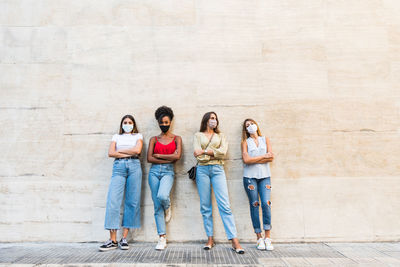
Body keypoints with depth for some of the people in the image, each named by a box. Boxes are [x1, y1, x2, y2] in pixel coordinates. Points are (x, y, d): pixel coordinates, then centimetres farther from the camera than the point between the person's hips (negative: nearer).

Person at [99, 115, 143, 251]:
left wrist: (120, 150, 4)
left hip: (134, 166, -1)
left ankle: (124, 238, 1)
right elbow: (110, 153, 6)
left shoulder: (138, 136, 18)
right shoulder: (116, 136, 22)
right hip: (119, 166, 1)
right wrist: (129, 153, -1)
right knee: (113, 200, -12)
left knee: (132, 202, -5)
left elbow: (137, 150, -2)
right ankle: (113, 240, -8)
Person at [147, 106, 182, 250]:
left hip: (168, 172, -2)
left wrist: (158, 155, -3)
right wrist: (168, 159, -5)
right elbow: (149, 158, 1)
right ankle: (162, 238, 9)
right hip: (154, 171, 2)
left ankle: (168, 207, 9)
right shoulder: (154, 139, 12)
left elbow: (177, 156, -6)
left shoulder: (176, 138, 9)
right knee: (157, 206, 0)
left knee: (162, 196, -30)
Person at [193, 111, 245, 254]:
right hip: (202, 170, 0)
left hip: (217, 169, 0)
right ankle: (210, 238, 10)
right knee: (205, 206, 1)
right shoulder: (198, 135, 14)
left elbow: (223, 152, -2)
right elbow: (198, 155, -1)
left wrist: (204, 151, -7)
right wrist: (216, 153, -3)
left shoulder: (220, 136, 18)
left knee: (225, 205, -8)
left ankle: (234, 241, -10)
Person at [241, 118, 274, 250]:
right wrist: (263, 156, -3)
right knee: (254, 205, -2)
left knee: (266, 204, -11)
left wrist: (254, 160, -5)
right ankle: (259, 238, 5)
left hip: (264, 175, 1)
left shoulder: (265, 140, 14)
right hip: (250, 176, -1)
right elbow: (246, 160, -6)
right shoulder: (245, 142, 9)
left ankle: (268, 238, -4)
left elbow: (271, 157, 2)